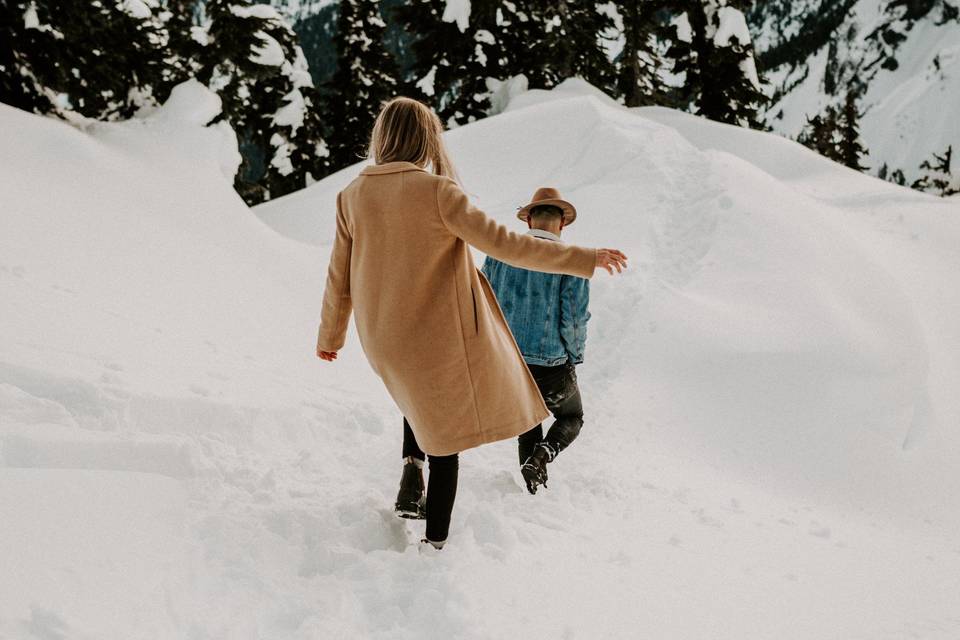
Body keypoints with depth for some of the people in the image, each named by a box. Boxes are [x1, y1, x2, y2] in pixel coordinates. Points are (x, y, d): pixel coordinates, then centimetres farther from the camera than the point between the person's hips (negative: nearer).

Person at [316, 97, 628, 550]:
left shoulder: (352, 196, -2)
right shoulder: (436, 191, -16)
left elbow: (339, 275, 5)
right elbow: (501, 243, -18)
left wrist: (330, 334, 21)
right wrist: (584, 259, -12)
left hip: (383, 341, 5)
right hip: (441, 337, -5)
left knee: (420, 408, 34)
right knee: (446, 437, 9)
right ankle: (435, 539, 15)